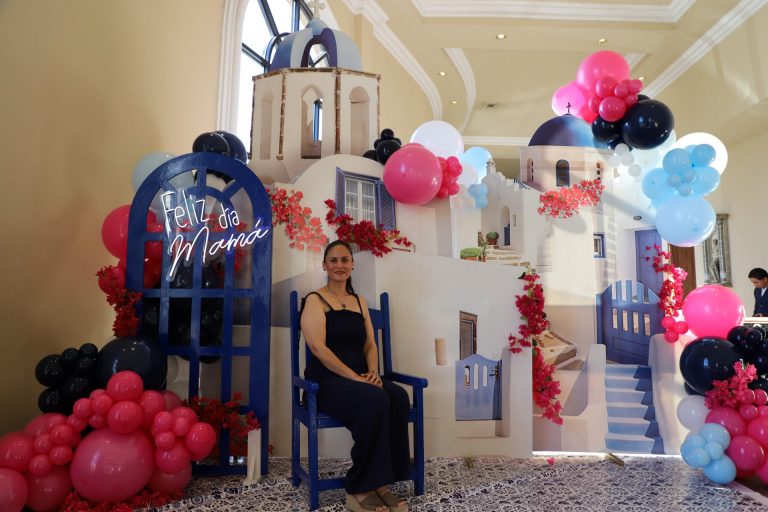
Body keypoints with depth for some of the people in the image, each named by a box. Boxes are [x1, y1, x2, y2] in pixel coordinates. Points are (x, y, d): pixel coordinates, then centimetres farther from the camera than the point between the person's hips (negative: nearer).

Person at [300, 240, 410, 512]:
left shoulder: (359, 302, 18)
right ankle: (361, 489, -19)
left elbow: (370, 344, 13)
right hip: (327, 380, -5)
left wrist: (373, 373, -8)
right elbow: (318, 347, -13)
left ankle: (379, 484, -17)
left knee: (399, 397, -26)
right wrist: (354, 377, -21)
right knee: (375, 400, -33)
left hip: (360, 377, 5)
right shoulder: (315, 300, -1)